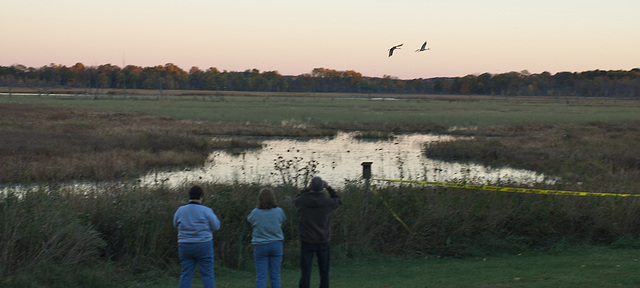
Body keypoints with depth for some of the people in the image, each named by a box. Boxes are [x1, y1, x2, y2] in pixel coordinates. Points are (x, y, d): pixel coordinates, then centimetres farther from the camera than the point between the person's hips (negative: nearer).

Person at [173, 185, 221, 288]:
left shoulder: (180, 210, 2)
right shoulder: (206, 211, -8)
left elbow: (176, 224, 16)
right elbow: (215, 226, -2)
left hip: (184, 246, 3)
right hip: (203, 245, -3)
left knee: (186, 274, 7)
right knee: (208, 275, 1)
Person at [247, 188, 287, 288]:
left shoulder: (255, 212, -9)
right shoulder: (279, 211, -6)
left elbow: (249, 219, 10)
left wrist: (258, 207, 17)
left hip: (260, 246, -1)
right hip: (276, 245, 1)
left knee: (260, 276, 1)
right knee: (275, 275, 8)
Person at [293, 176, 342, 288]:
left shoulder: (302, 200, -10)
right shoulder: (326, 202, -10)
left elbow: (295, 200, 15)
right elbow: (338, 201, 13)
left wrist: (306, 189, 10)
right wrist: (329, 188, 13)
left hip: (306, 242, 0)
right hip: (323, 241, 1)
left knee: (305, 273, 0)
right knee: (324, 273, 12)